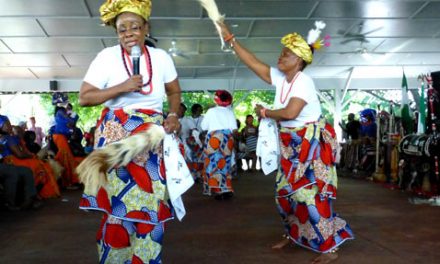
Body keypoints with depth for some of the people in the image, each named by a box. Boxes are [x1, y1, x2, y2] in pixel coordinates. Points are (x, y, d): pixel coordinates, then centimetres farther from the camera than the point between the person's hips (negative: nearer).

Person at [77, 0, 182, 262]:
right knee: (119, 199, -2)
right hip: (116, 135, -2)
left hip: (152, 137, 3)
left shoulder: (161, 57, 3)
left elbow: (174, 92, 16)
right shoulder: (107, 56, -6)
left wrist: (174, 115, -3)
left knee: (152, 199, 0)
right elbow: (84, 97, -7)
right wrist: (122, 88, -18)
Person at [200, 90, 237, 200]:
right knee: (225, 163, 9)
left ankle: (217, 190, -9)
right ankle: (227, 189, 4)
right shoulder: (230, 112, 12)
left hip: (214, 137, -3)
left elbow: (204, 127, 8)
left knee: (214, 163, -1)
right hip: (228, 137, 3)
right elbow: (234, 128, 3)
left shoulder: (211, 111, 6)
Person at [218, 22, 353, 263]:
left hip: (311, 144, -8)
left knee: (309, 195, -10)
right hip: (292, 146, 8)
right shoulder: (280, 78, 4)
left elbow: (291, 113, -31)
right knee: (285, 191, 14)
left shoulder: (303, 81, -19)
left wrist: (264, 112, -15)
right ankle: (294, 234, 34)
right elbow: (253, 62, 4)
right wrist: (230, 38, 2)